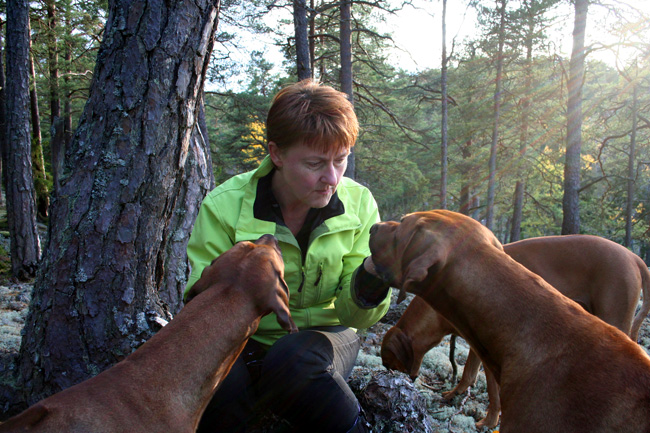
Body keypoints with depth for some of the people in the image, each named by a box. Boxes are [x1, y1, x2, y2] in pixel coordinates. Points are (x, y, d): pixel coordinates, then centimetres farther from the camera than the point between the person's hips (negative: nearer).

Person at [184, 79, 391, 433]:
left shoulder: (358, 203, -10)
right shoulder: (224, 206, -15)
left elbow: (353, 315, -9)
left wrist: (372, 276, -30)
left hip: (324, 335, 1)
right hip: (249, 341, 0)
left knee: (295, 359, -34)